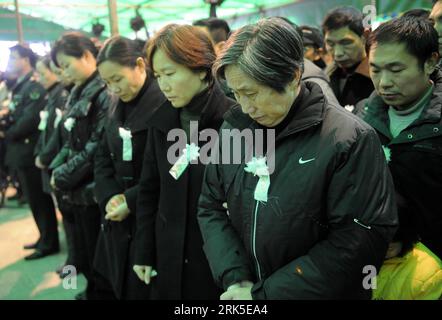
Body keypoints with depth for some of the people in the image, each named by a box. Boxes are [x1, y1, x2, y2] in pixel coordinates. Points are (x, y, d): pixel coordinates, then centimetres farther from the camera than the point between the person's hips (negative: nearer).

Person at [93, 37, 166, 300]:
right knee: (121, 287, 17)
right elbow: (103, 156, 12)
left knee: (143, 290, 4)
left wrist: (131, 201, -16)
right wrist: (109, 196, -4)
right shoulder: (120, 106, 10)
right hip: (119, 219, 7)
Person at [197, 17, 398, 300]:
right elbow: (211, 207, 2)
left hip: (316, 292, -4)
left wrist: (265, 293, -20)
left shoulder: (350, 139, -18)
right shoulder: (234, 128, -2)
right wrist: (234, 277, -13)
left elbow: (360, 241, -21)